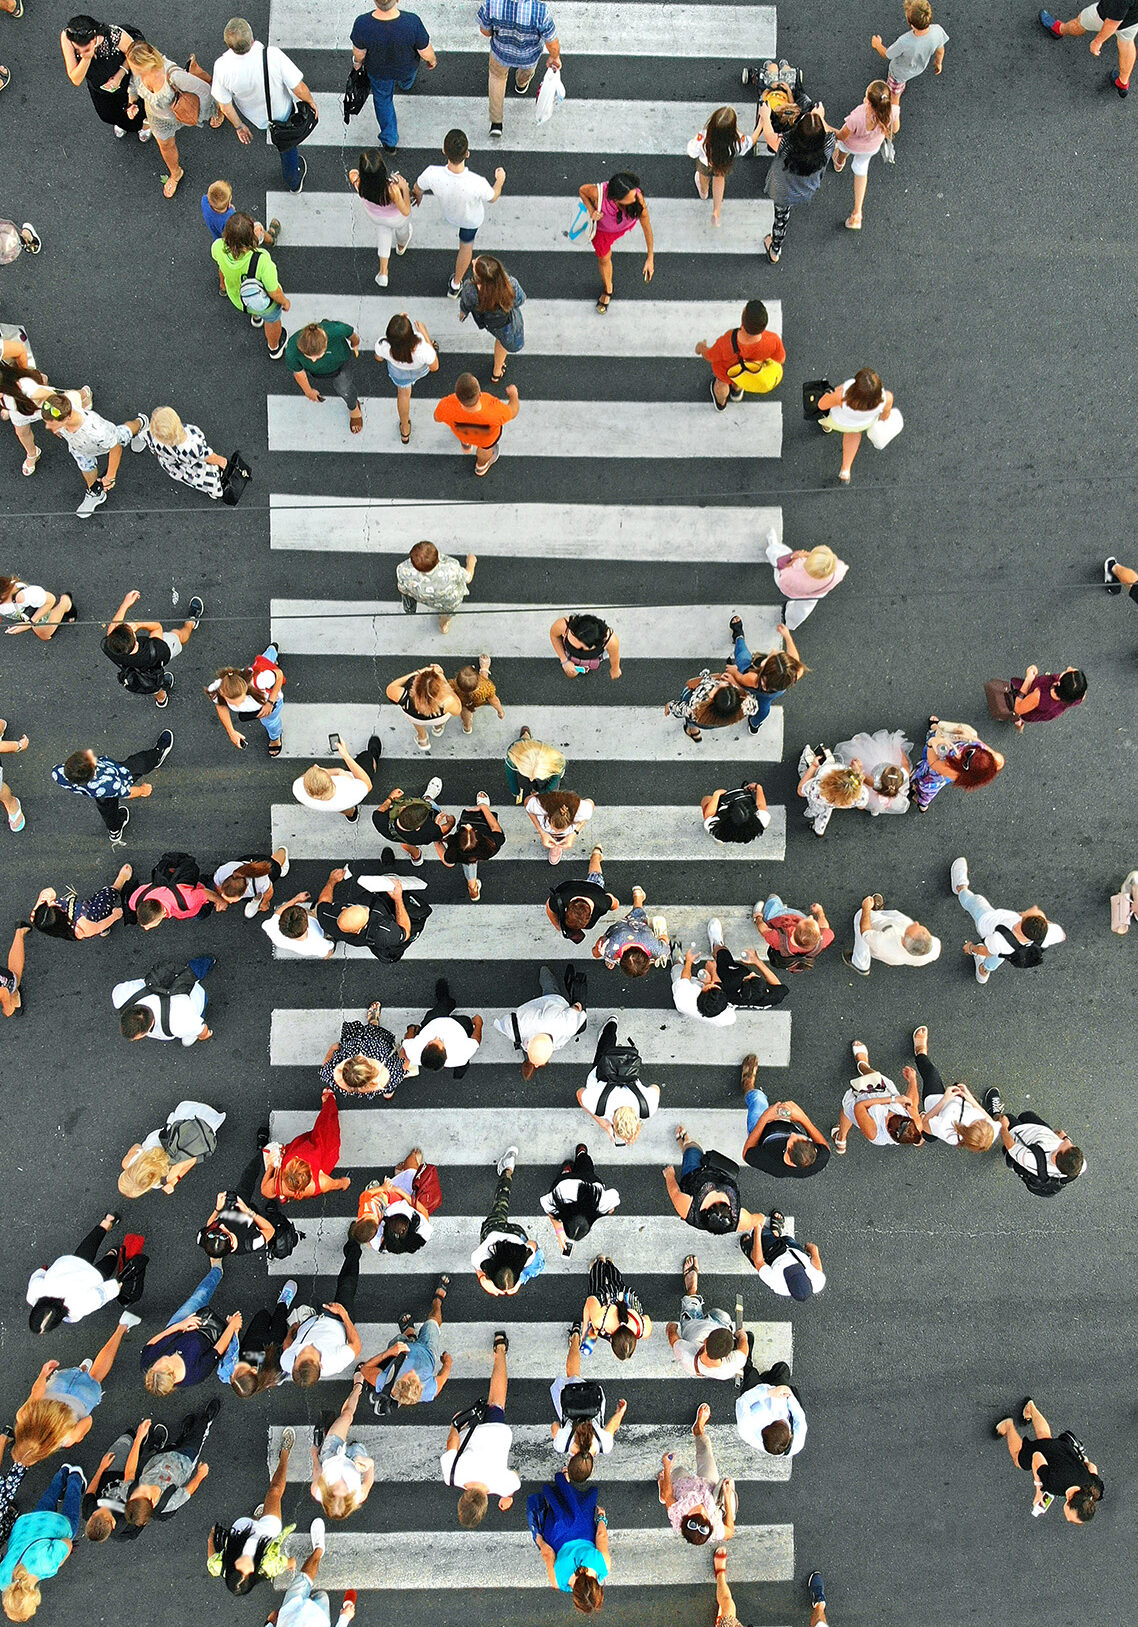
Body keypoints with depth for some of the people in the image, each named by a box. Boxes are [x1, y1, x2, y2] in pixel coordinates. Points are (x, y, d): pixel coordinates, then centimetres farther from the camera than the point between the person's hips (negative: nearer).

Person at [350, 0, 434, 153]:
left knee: (383, 99, 31)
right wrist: (432, 60, 0)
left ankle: (389, 141, 46)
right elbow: (426, 53, -24)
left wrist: (357, 62, 7)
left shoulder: (362, 24, -37)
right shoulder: (412, 22, -39)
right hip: (407, 67, 0)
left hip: (378, 70, 0)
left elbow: (359, 53, -17)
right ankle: (406, 84, 73)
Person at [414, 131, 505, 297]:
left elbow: (417, 188, -16)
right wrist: (500, 181, 1)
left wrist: (418, 196, 9)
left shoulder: (432, 174, -40)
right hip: (472, 219, -1)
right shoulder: (478, 184, -44)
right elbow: (492, 198, -20)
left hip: (449, 214, 1)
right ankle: (455, 285, 48)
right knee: (466, 245, 29)